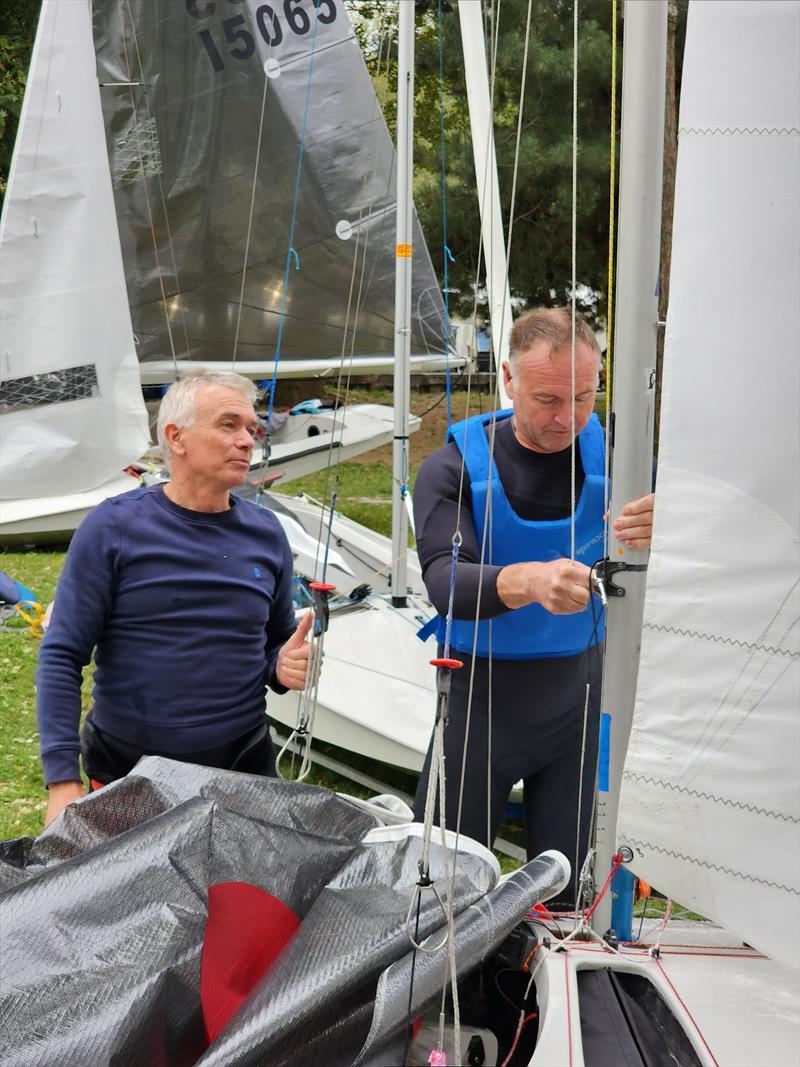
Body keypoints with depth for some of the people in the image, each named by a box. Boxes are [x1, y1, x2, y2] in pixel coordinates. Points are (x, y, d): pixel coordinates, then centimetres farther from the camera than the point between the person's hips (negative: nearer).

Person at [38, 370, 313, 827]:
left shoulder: (266, 534, 3)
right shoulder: (114, 527, -9)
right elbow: (62, 656, -10)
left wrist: (284, 667, -10)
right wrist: (63, 780, -16)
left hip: (243, 767, 3)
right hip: (126, 772, -3)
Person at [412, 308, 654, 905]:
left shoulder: (608, 452, -8)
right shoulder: (456, 468, -12)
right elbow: (445, 582, -25)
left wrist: (661, 531, -43)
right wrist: (529, 580, -46)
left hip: (578, 703, 1)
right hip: (483, 701, -1)